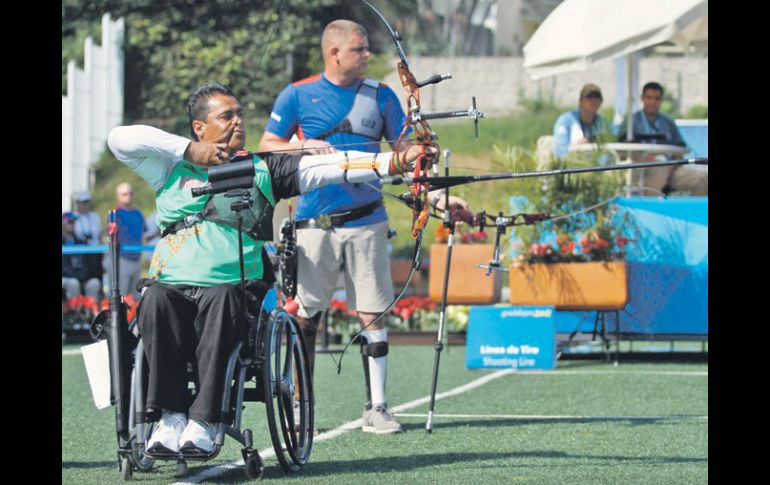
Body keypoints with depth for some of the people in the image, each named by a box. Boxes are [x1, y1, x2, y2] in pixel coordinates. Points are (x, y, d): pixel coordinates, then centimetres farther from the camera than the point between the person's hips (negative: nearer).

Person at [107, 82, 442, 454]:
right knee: (155, 300, -33)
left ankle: (203, 423, -40)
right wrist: (188, 150, 0)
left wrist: (395, 162, -7)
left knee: (221, 299, -35)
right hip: (173, 281, 1)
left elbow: (328, 166, 6)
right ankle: (170, 418, -35)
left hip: (235, 286, -1)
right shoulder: (172, 169, 18)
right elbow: (120, 139, 6)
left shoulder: (263, 169, 17)